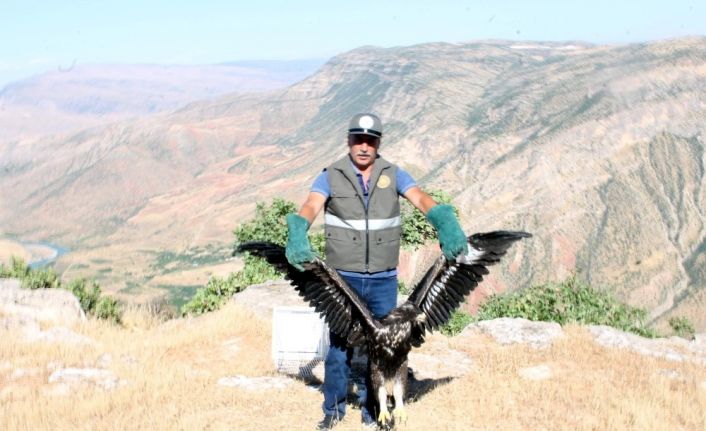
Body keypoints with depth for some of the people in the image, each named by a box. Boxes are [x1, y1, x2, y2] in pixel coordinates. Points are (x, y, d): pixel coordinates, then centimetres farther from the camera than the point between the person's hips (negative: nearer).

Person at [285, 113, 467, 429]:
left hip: (384, 281, 2)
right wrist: (297, 238, -38)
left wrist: (447, 227, -32)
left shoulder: (393, 175, 2)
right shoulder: (331, 177, -2)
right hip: (343, 279, -1)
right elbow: (310, 207, -17)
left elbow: (422, 200, -13)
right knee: (339, 344, 5)